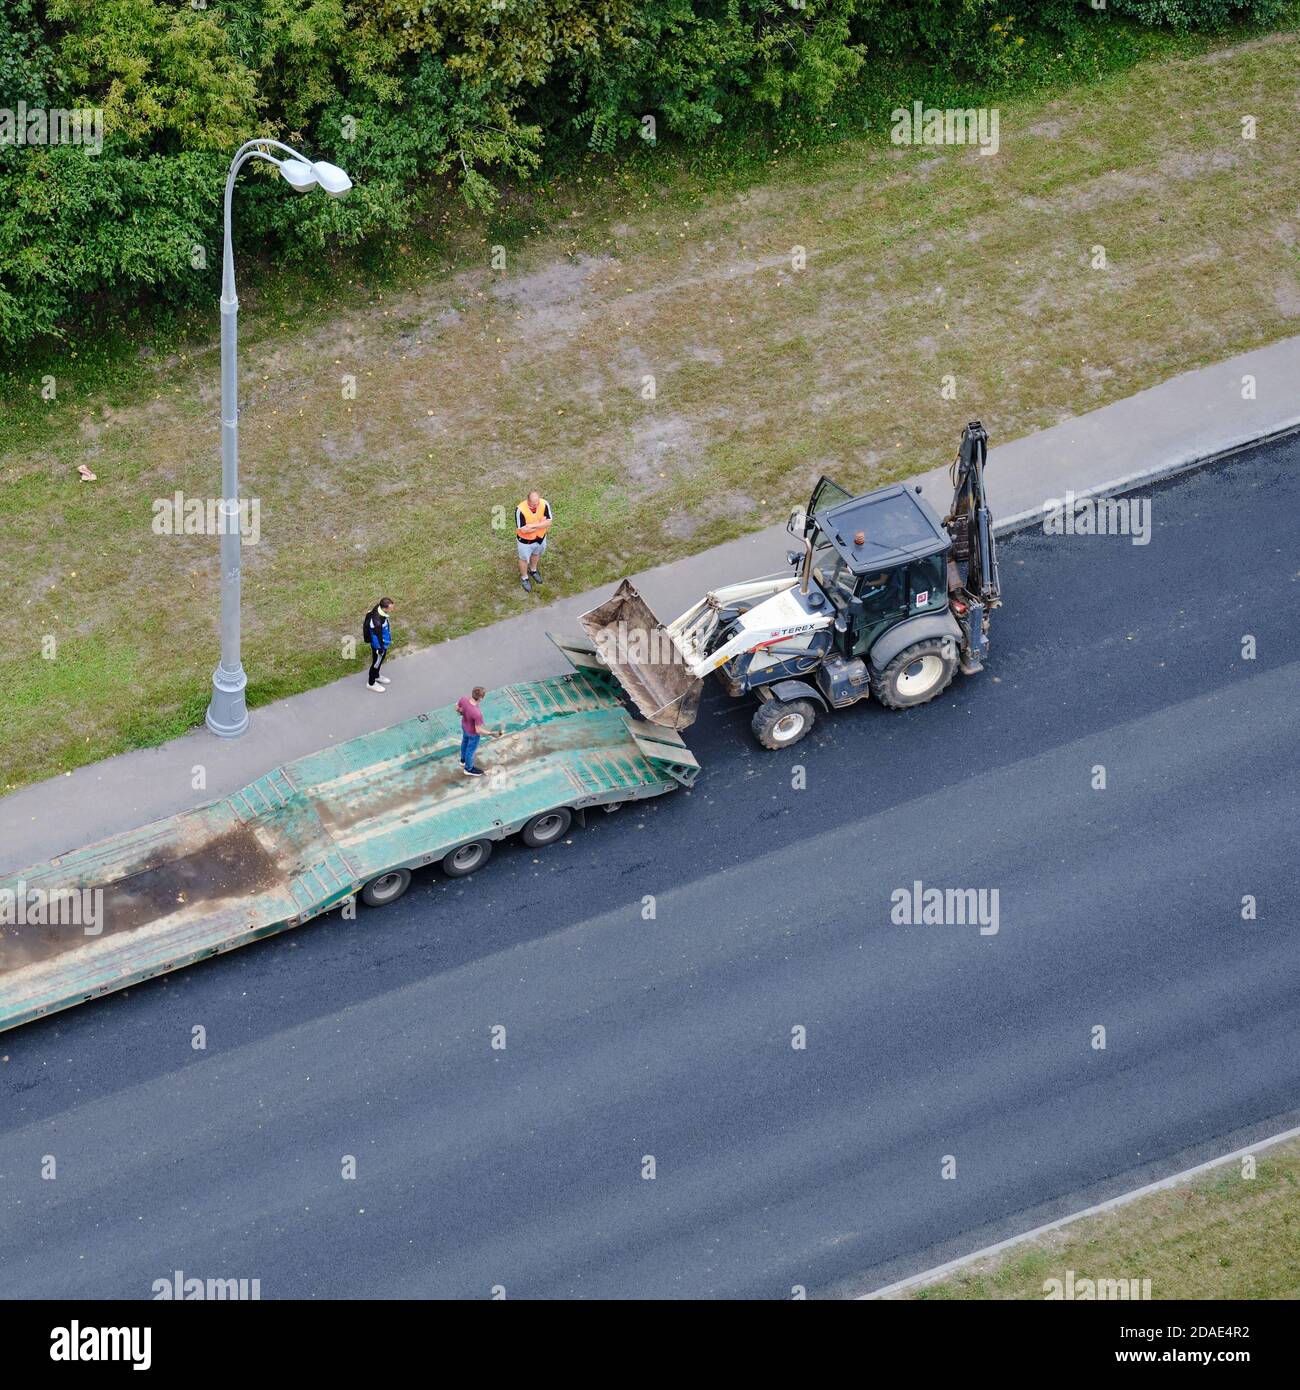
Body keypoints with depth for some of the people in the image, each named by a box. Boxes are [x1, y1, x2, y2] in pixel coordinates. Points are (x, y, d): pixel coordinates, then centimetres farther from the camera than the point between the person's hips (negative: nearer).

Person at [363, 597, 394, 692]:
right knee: (376, 663, 17)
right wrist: (380, 649, -15)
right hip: (379, 645, -8)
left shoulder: (378, 608, -17)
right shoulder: (377, 621, -44)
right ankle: (371, 683, 40)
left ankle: (376, 676, 56)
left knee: (380, 660, 31)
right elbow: (377, 637, -29)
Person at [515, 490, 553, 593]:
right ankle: (524, 578, 49)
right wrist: (541, 524, -26)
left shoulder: (544, 504, -26)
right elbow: (523, 529, -32)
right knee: (524, 559, 22)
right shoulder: (520, 509, -37)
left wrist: (532, 525, -34)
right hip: (525, 540, -4)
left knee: (536, 554, 32)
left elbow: (549, 522, -22)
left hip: (540, 537, 4)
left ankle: (533, 570, 61)